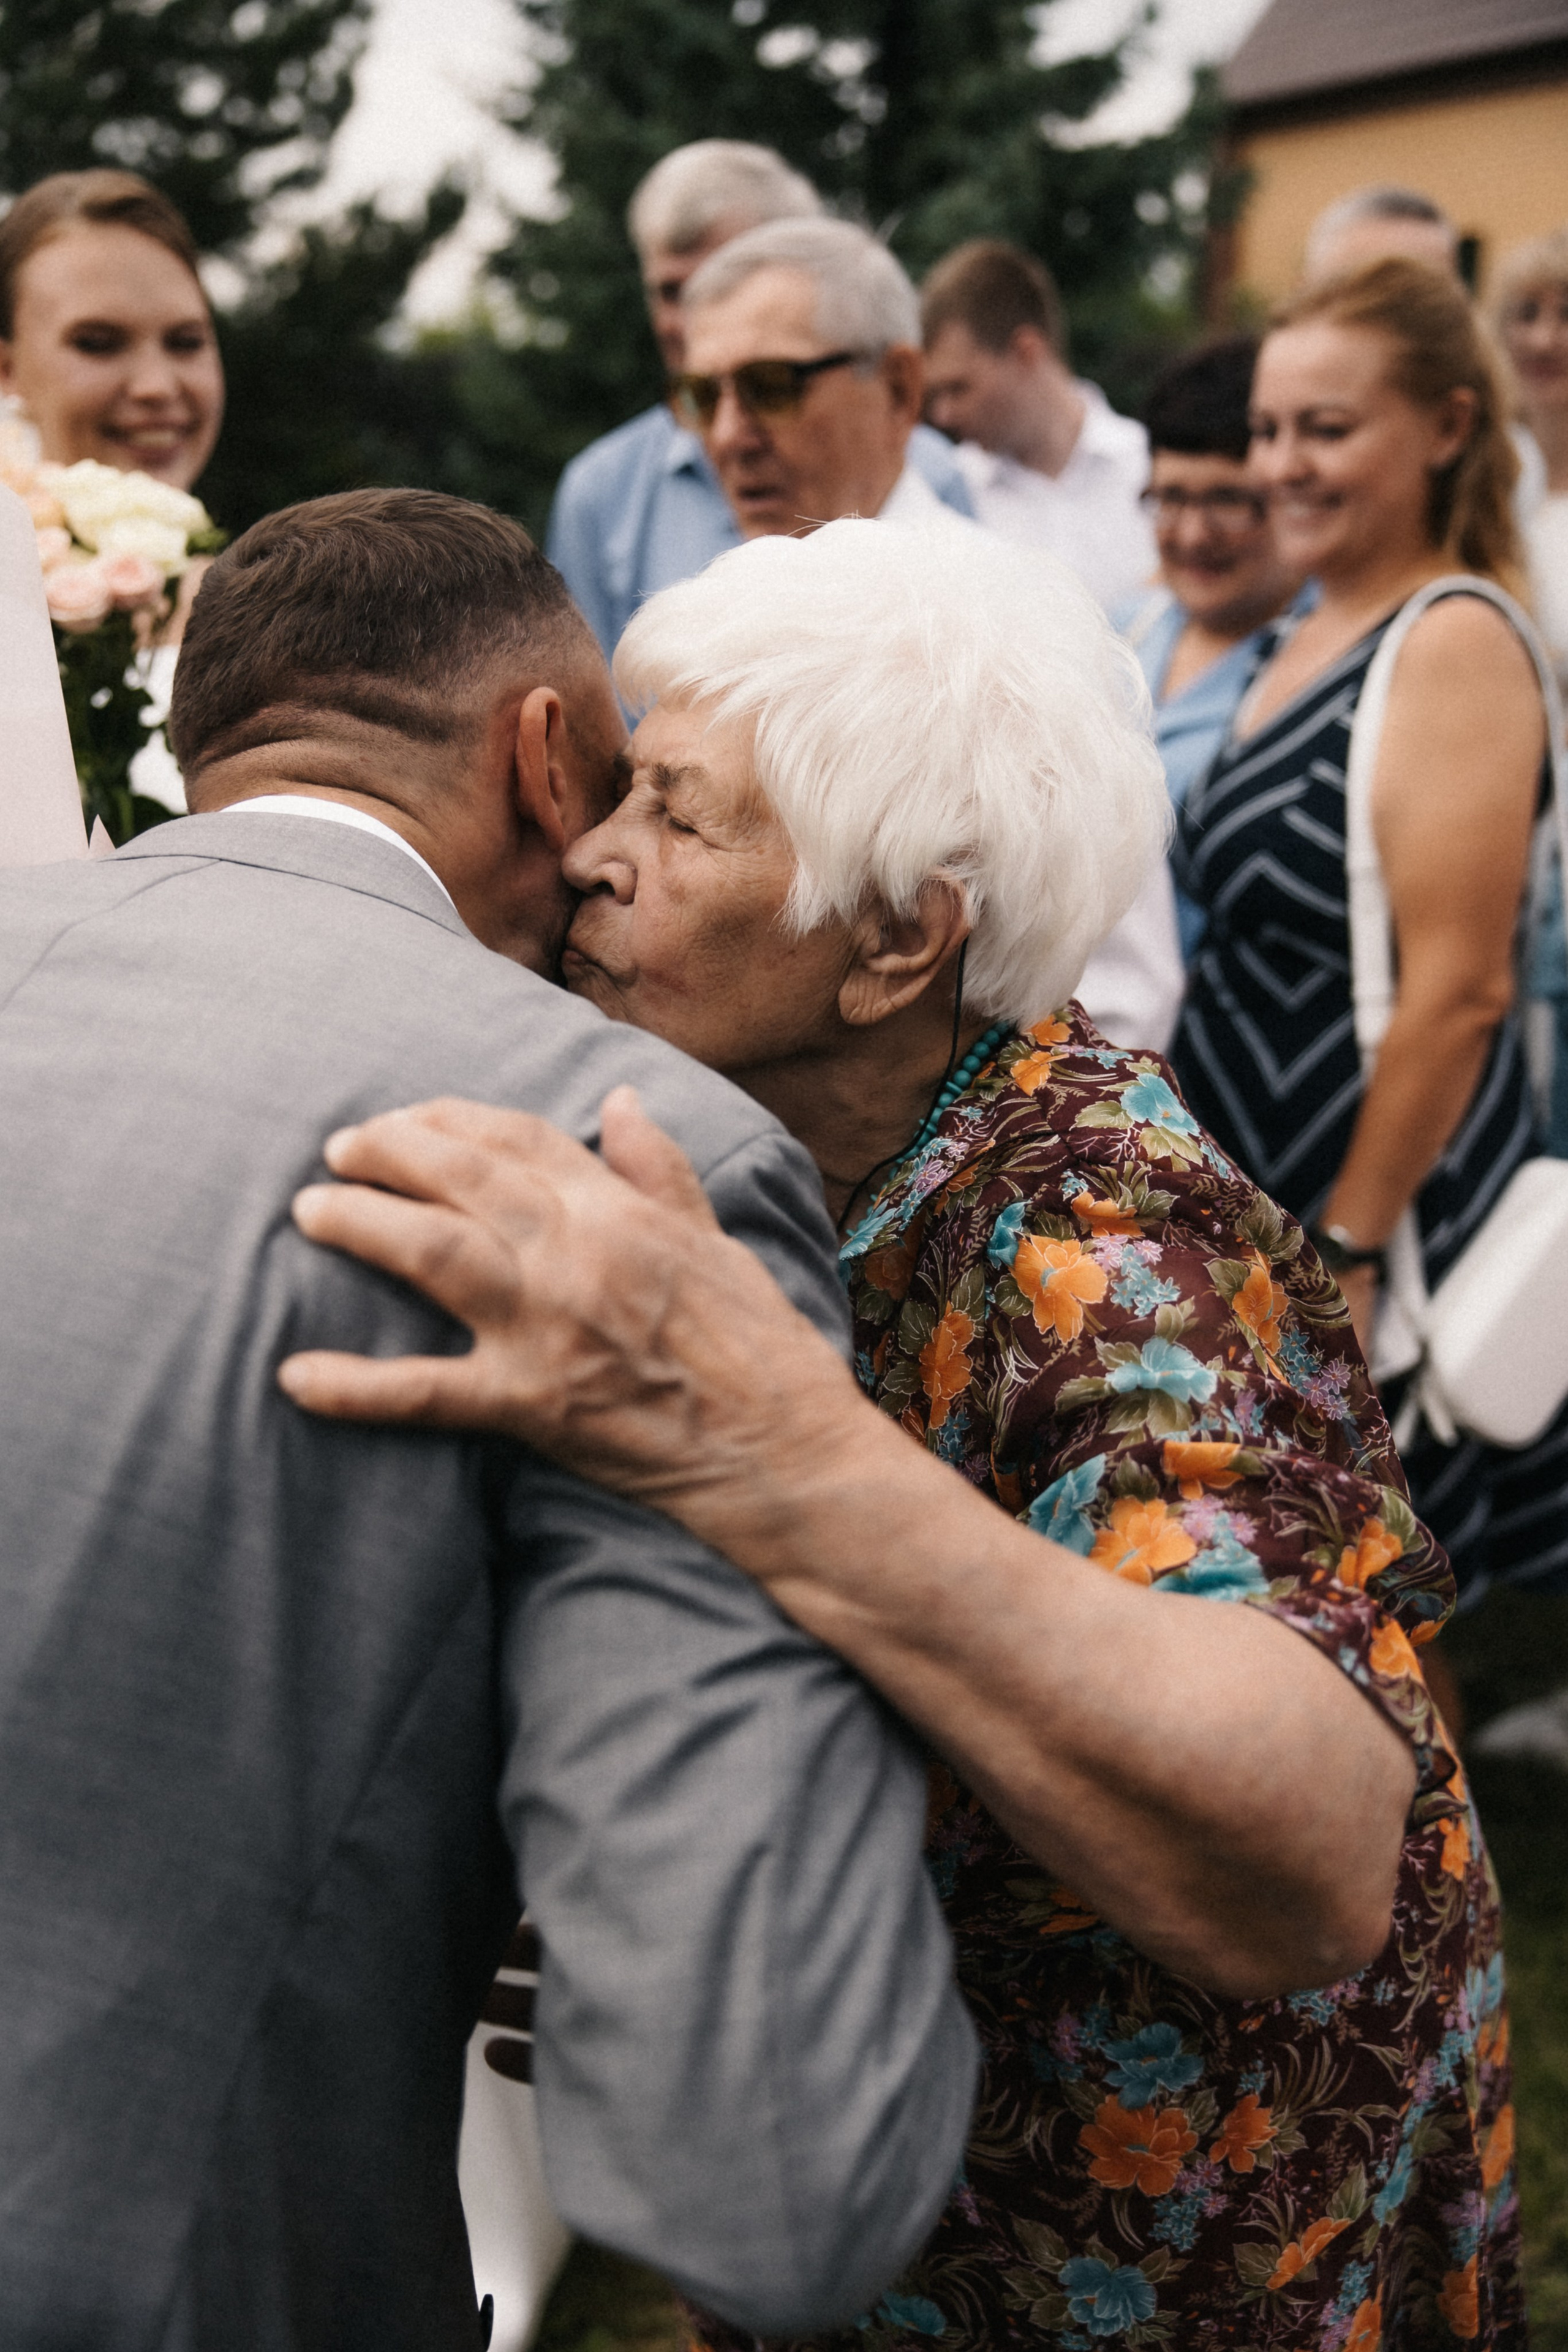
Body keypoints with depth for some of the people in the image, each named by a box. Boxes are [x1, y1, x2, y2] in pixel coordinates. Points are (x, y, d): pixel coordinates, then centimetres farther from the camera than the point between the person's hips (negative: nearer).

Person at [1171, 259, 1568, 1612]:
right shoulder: (1311, 639, 13)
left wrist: (1347, 1256, -20)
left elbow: (1457, 990, -20)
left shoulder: (1456, 645, -15)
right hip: (1256, 1192, 9)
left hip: (1384, 1187, -9)